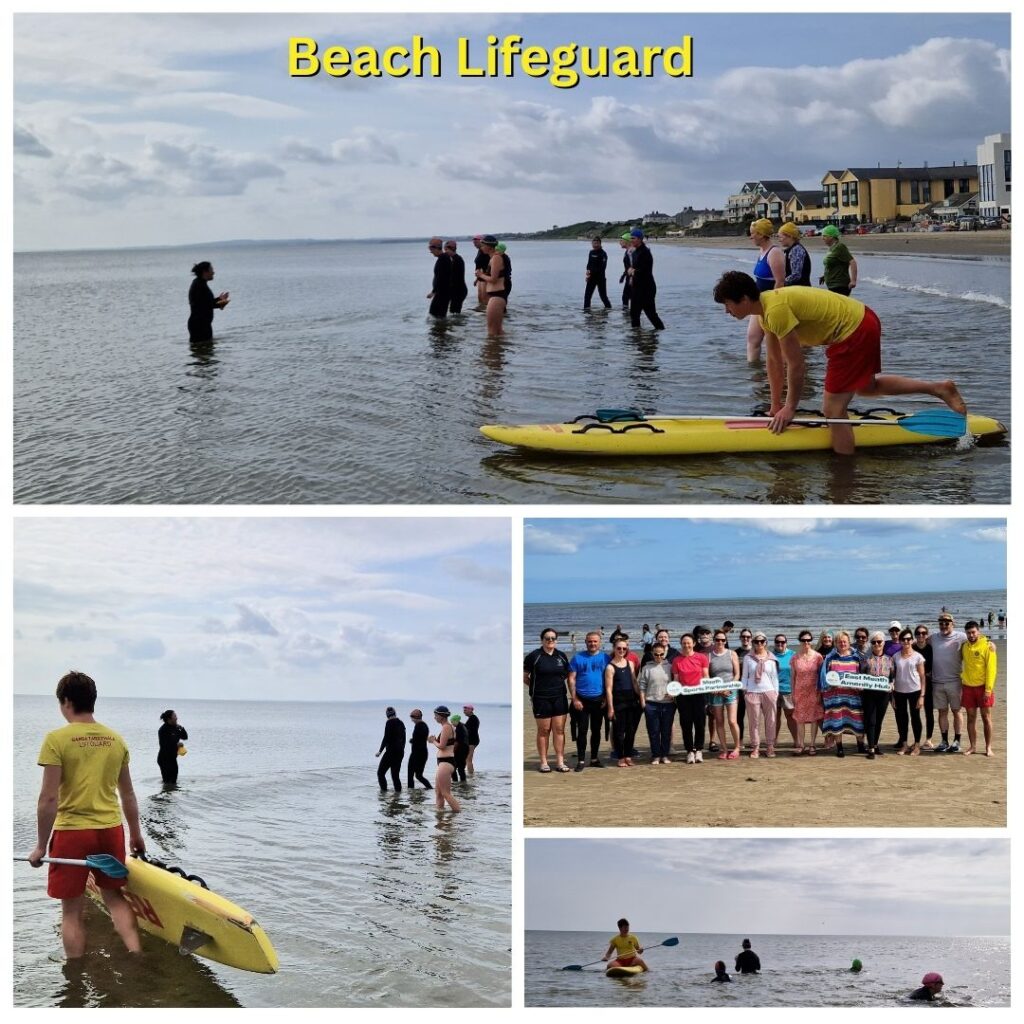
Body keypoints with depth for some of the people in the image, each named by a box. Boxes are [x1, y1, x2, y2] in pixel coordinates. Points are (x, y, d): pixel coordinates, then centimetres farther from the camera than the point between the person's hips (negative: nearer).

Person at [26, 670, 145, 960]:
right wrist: (136, 835, 24)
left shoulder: (57, 739, -10)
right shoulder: (115, 739, 4)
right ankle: (136, 955, 8)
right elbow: (128, 795, 12)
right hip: (111, 830, 4)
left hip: (71, 832, -4)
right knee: (114, 896, 20)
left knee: (73, 911, 7)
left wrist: (41, 845, -5)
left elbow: (49, 798, -13)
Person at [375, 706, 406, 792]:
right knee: (395, 774, 11)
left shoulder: (389, 722, -10)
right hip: (400, 752, 7)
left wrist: (380, 751, -9)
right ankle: (398, 790, 2)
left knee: (380, 772, 0)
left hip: (391, 752, -7)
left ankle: (384, 790, -11)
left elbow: (386, 738, -15)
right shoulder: (401, 723, 12)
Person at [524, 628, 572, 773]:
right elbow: (525, 677, 2)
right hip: (541, 699, -3)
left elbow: (567, 675, 21)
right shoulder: (534, 656, -4)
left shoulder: (561, 656, 9)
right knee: (543, 730, 1)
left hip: (559, 697, 3)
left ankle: (560, 761, 7)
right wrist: (536, 687, 2)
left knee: (559, 730, 3)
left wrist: (558, 684, 7)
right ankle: (544, 762, 7)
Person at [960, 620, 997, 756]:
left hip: (983, 687, -4)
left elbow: (991, 669, -11)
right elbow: (959, 663, 13)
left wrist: (988, 689, -16)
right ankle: (972, 746, 14)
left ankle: (988, 747, 8)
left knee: (986, 717, 2)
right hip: (968, 687, 4)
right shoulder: (964, 646, 6)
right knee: (971, 717, 7)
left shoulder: (988, 646, -8)